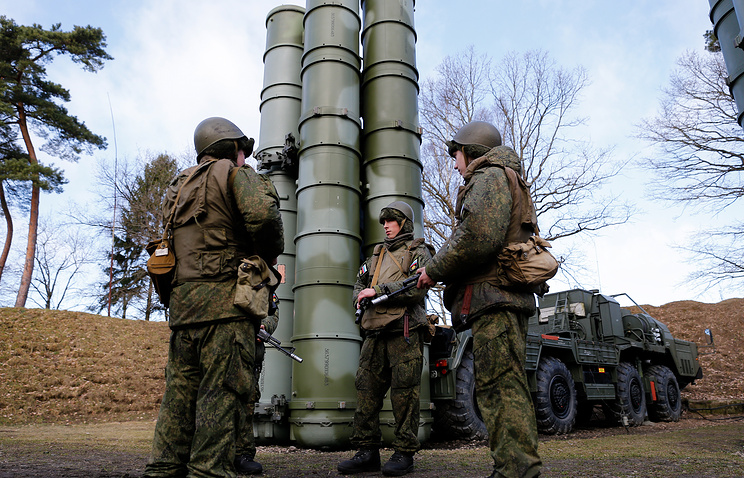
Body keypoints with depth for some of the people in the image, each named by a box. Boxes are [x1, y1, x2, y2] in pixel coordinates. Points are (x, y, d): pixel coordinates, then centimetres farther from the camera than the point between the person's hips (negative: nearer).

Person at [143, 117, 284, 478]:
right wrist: (270, 254, -2)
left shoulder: (181, 187, 26)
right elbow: (263, 215, -18)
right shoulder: (236, 173, 1)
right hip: (224, 299, -8)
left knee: (181, 391, 10)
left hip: (181, 302, 8)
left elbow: (169, 240, 23)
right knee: (222, 390, -6)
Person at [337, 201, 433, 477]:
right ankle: (367, 452, 11)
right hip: (375, 333, 6)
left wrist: (378, 290, -13)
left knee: (404, 394, -4)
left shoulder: (418, 252, 5)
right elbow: (360, 284, 24)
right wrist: (363, 296, 0)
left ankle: (404, 454, 6)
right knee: (366, 390, 3)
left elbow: (417, 287, -12)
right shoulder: (377, 255, 25)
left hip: (405, 332, -6)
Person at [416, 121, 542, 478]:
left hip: (492, 298, -11)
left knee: (500, 385, -11)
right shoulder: (506, 183, 30)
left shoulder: (488, 177, -3)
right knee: (504, 387, 12)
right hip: (507, 299, 11)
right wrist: (440, 270, 19)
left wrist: (436, 269, -8)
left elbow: (478, 236, -21)